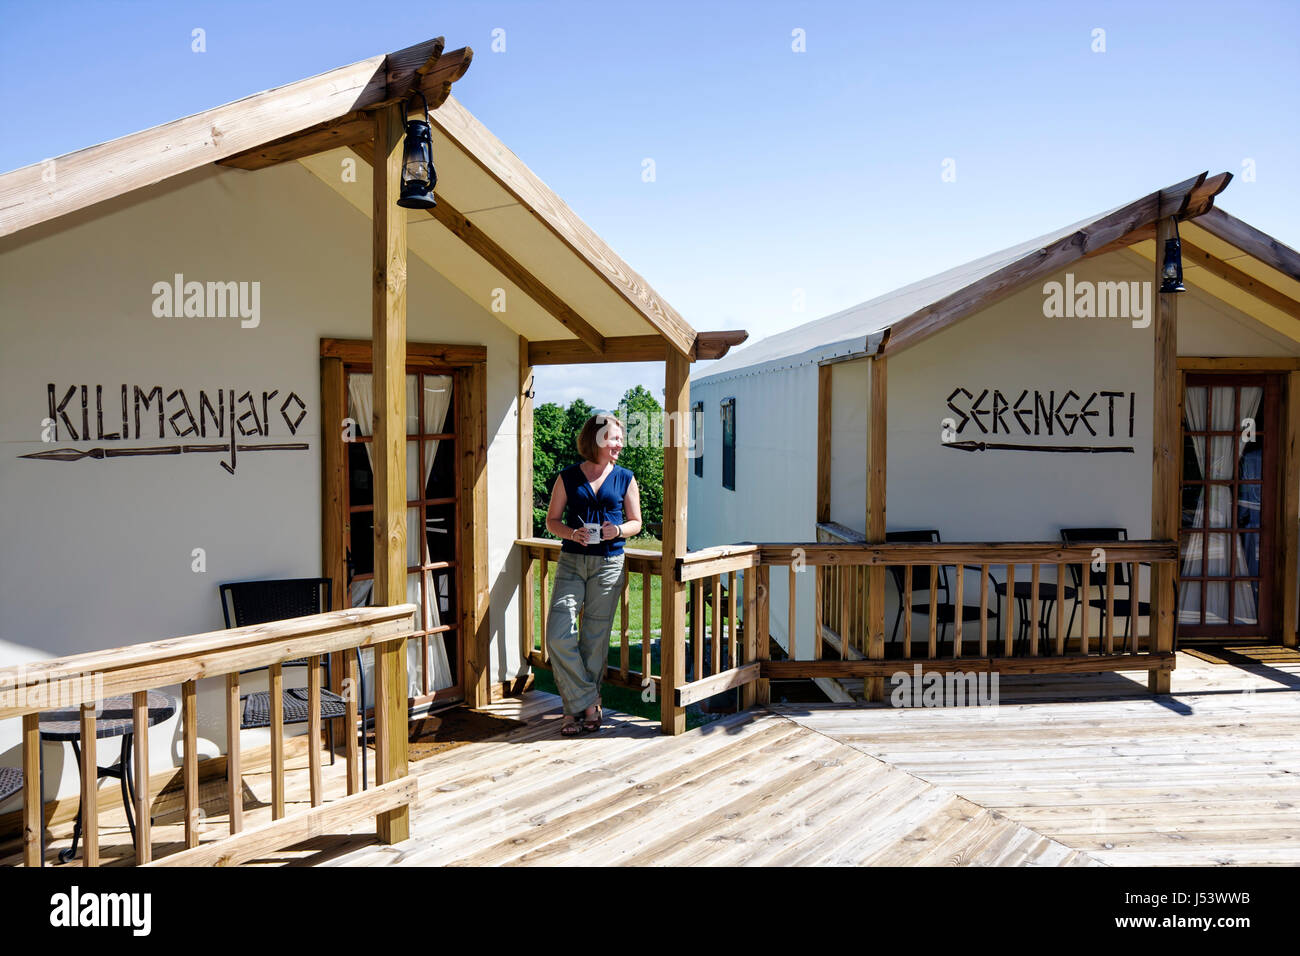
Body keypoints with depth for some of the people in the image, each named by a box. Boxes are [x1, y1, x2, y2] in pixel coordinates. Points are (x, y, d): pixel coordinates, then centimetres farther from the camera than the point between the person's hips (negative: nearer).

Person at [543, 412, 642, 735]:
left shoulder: (625, 478, 7)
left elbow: (636, 522, 11)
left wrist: (618, 530, -11)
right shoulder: (569, 477, 5)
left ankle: (577, 708, 18)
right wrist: (571, 533, -12)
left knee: (595, 640, 3)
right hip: (571, 562, 0)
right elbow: (552, 520, 8)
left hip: (609, 565, 0)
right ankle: (587, 702, 3)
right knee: (558, 636, -11)